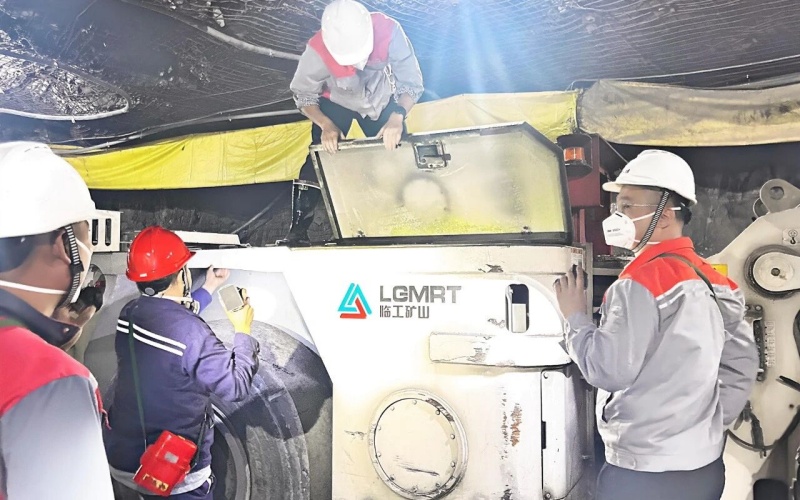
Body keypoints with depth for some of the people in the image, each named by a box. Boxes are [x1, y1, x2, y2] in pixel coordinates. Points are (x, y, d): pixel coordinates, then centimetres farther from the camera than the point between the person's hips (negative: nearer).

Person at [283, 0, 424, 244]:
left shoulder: (389, 32, -36)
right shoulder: (318, 52, -36)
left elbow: (411, 83, -25)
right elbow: (304, 96, -19)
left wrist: (397, 116, -43)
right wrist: (326, 125, -36)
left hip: (381, 100, 1)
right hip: (336, 102, -1)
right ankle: (298, 229, -3)